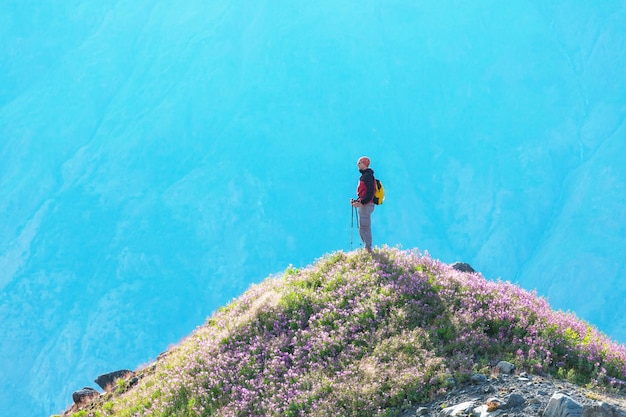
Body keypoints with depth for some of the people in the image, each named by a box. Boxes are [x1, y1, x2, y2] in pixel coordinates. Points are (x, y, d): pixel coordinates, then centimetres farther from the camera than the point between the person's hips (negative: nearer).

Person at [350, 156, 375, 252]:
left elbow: (370, 193, -20)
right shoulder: (364, 176, 18)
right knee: (362, 229, 13)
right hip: (363, 205, 11)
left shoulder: (368, 176, -13)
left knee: (364, 228, -11)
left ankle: (368, 249, -9)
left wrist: (361, 202, -25)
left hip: (366, 205, -11)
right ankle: (367, 249, 18)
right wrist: (356, 201, 13)